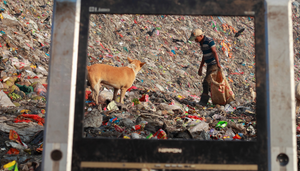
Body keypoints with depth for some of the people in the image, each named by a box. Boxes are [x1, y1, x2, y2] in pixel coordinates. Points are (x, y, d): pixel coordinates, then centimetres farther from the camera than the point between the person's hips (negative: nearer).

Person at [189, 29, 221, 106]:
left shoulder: (209, 40, -17)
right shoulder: (201, 42, 11)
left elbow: (214, 52, -28)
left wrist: (218, 63, -39)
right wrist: (200, 68, 16)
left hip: (214, 65, -9)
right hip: (209, 65, 9)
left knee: (206, 82, -13)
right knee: (210, 84, 10)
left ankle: (203, 101, -7)